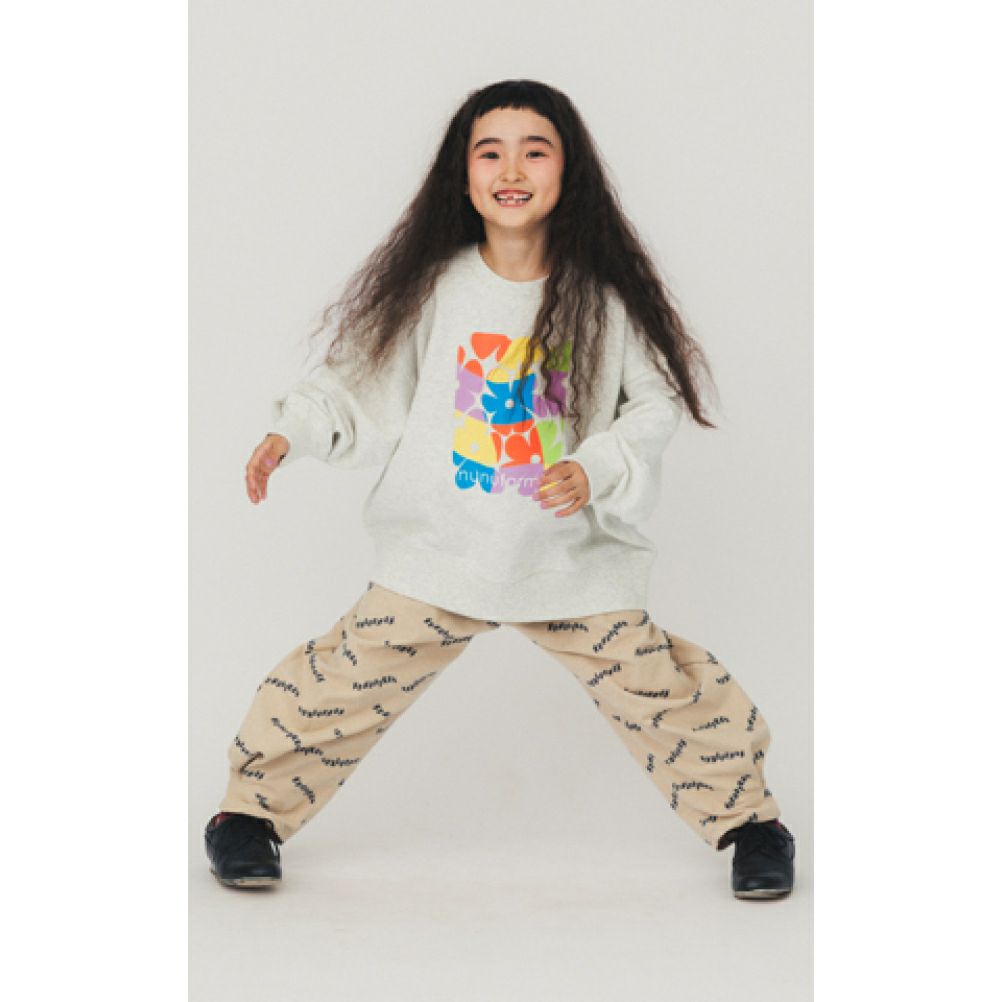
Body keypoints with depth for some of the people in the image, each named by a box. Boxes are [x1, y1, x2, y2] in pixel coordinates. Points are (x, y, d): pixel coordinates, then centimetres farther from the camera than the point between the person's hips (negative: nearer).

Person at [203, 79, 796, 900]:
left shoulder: (607, 293, -6)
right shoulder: (431, 287, -4)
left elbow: (657, 403, -2)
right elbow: (363, 386, 3)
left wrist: (597, 470, -17)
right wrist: (291, 433, -10)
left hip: (577, 553, 0)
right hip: (440, 549, 0)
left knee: (658, 688, -2)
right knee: (351, 676, -3)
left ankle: (747, 817, 21)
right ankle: (254, 811, 17)